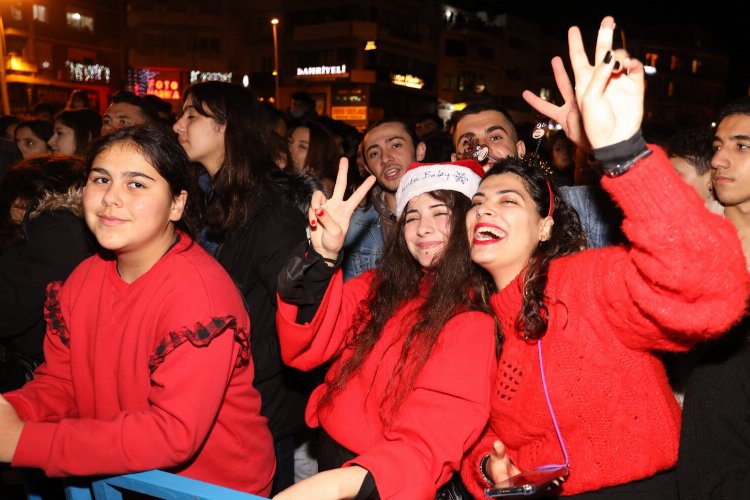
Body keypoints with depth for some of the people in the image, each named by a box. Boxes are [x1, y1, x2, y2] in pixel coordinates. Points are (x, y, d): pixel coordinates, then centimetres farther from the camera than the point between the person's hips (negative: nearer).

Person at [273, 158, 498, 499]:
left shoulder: (476, 321, -7)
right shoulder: (379, 286, 6)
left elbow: (436, 434, -17)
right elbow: (303, 351, -5)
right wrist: (322, 256, -19)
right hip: (328, 453, 5)